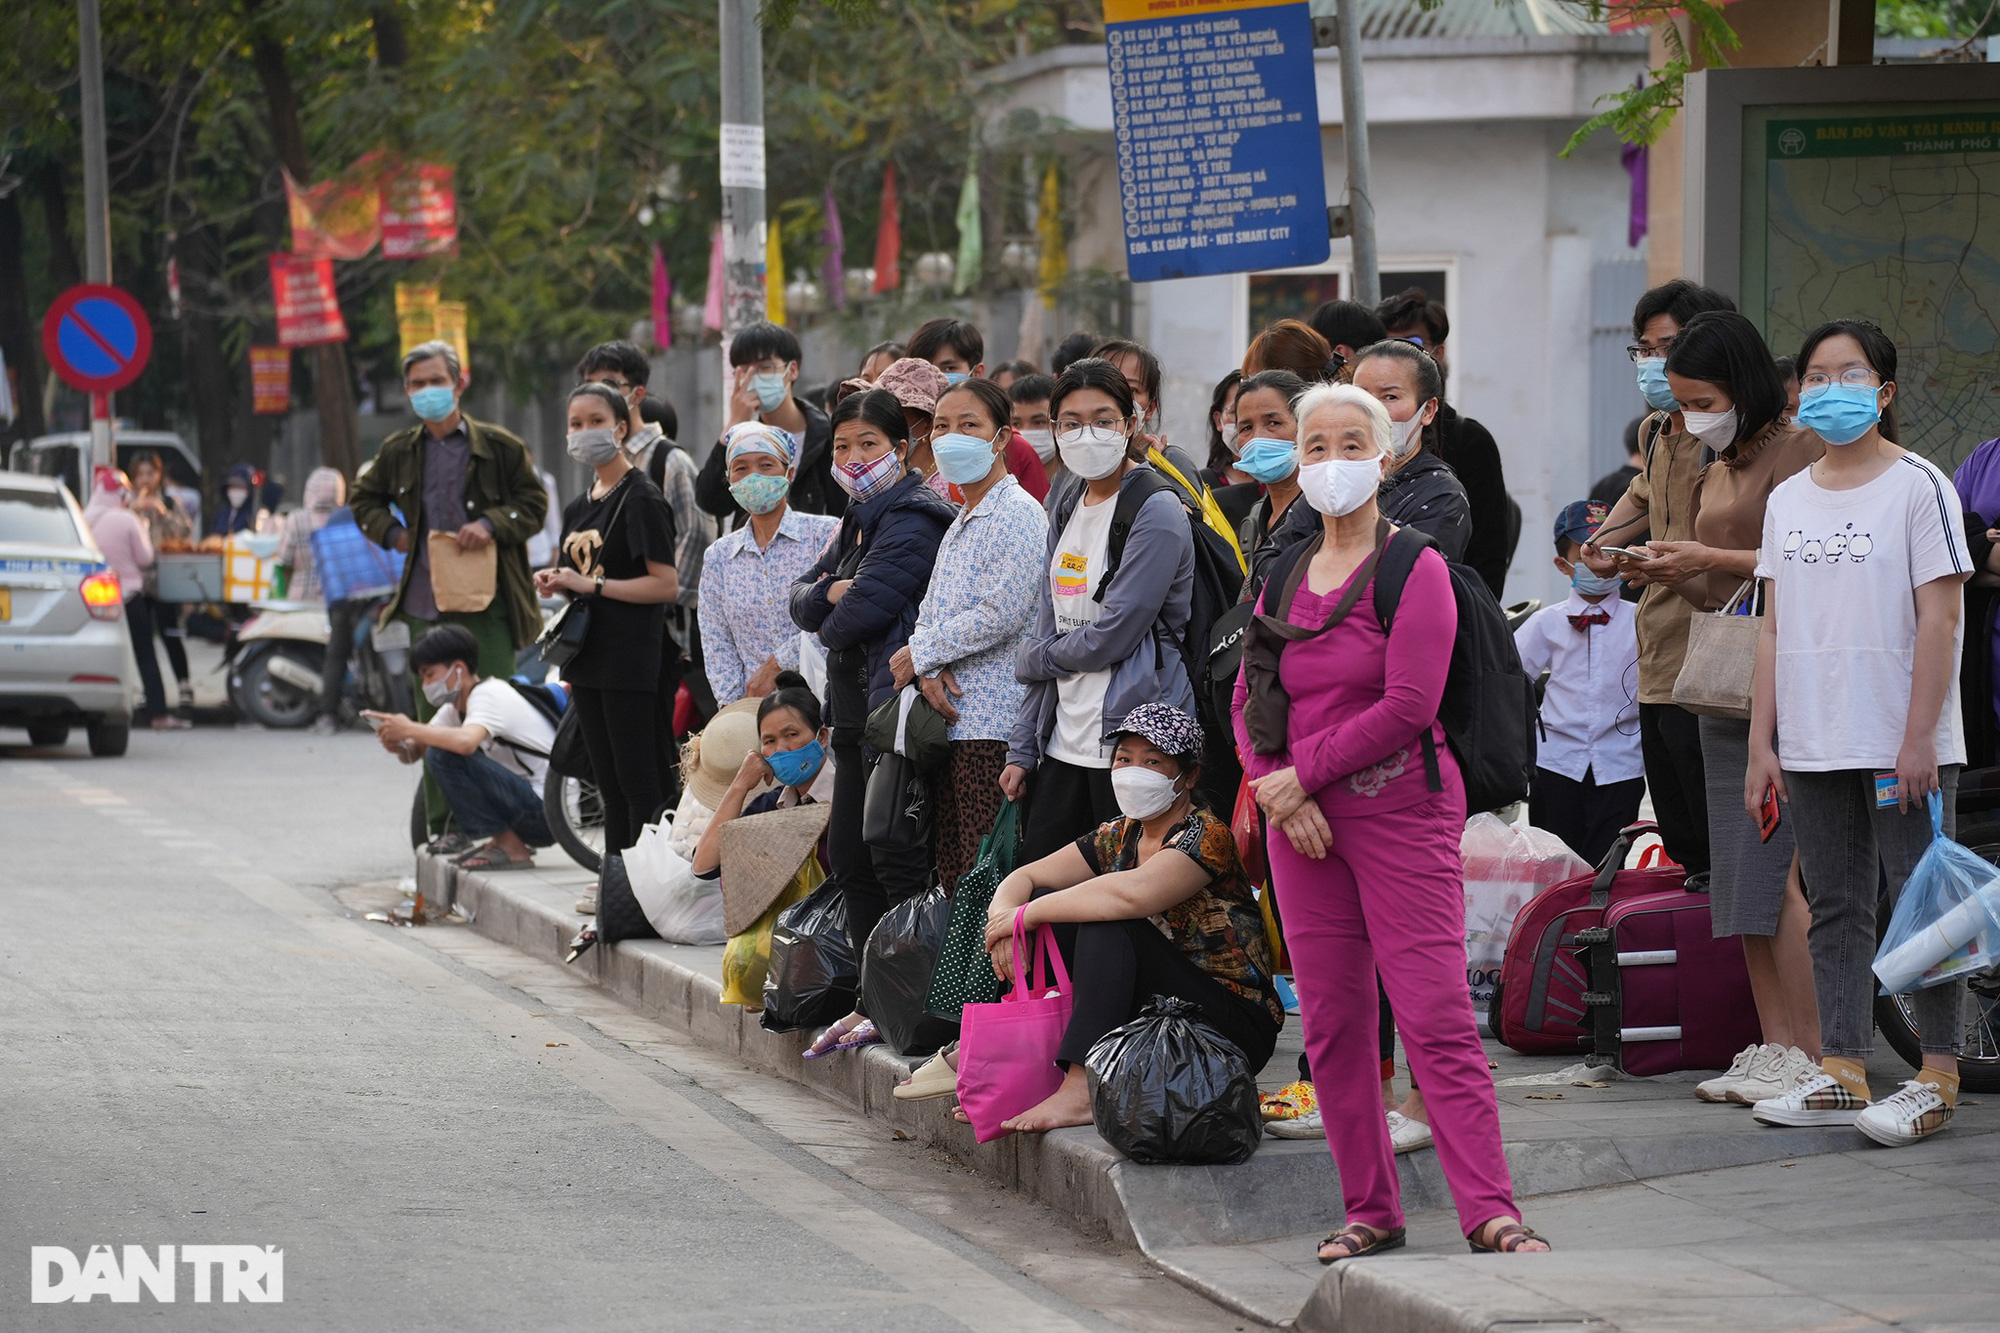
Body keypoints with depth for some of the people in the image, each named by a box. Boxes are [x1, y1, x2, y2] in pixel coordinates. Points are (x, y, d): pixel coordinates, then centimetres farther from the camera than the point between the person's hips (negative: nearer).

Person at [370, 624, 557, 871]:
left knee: (443, 756, -21)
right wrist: (399, 747, -12)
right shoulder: (455, 706, 13)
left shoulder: (491, 694, -15)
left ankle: (509, 848, -15)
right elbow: (415, 753, 11)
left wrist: (409, 729, -25)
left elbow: (466, 742, -36)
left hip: (544, 812, -10)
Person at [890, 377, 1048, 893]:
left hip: (991, 718, -9)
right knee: (953, 868, 8)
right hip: (948, 715, 9)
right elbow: (930, 611, 18)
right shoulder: (959, 524, 21)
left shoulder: (1018, 513, -8)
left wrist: (920, 654, -7)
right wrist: (930, 670, -5)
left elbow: (1002, 614, -17)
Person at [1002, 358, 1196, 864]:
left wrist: (1032, 660, 2)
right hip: (1064, 741, 8)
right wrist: (1021, 750, 13)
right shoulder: (1067, 509, 14)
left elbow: (1112, 636, -15)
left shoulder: (1156, 513, -11)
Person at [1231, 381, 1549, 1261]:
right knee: (1331, 1024, 6)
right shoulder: (1286, 578, 14)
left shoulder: (1415, 571, -5)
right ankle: (1370, 1210, 14)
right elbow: (1249, 701, 12)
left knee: (1436, 1018, -11)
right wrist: (1276, 791, -6)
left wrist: (1301, 774, -11)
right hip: (1303, 822, 6)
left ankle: (1488, 1212, -13)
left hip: (1399, 810, -6)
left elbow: (1408, 707, -14)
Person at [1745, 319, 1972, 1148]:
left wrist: (1918, 738, -14)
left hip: (1901, 745, -6)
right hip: (1811, 748, 6)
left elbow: (1939, 621, -8)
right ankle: (1842, 1074, 14)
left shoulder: (1917, 487, -4)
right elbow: (1774, 631, 14)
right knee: (1836, 908, 9)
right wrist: (1761, 743, 8)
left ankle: (1937, 1079, 0)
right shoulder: (1787, 501, 13)